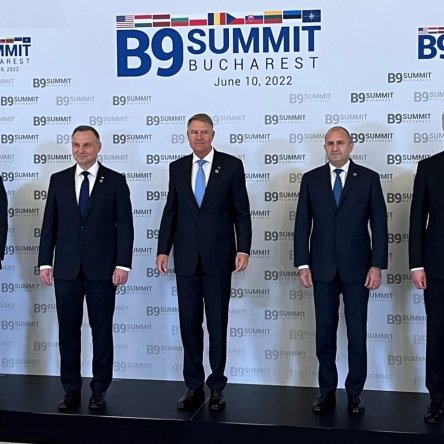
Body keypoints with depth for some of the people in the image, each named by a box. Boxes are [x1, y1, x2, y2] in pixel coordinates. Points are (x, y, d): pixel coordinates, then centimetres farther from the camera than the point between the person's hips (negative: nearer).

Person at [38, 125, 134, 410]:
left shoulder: (115, 181, 0)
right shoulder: (58, 180, 8)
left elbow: (124, 225, -3)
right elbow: (49, 224, 8)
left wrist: (123, 264, -10)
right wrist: (45, 262, 2)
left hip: (102, 269, -2)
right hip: (66, 269, 2)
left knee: (102, 330, 6)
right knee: (68, 331, 7)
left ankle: (100, 390, 18)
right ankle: (71, 389, 19)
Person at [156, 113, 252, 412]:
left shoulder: (231, 165, 0)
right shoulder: (177, 168, 8)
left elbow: (242, 212, -1)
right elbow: (171, 211, 10)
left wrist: (243, 249, -9)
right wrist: (163, 250, 3)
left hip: (218, 256, -3)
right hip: (186, 258, 3)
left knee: (217, 324, 5)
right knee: (189, 323, 7)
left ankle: (217, 387, 17)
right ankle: (194, 387, 18)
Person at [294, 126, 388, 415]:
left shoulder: (369, 178, 1)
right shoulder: (311, 179, 5)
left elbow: (379, 224, -1)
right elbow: (302, 224, 4)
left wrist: (377, 265, -7)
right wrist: (303, 264, -3)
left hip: (356, 268, -1)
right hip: (322, 268, 1)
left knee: (357, 333, 5)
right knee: (325, 332, 7)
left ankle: (355, 393, 17)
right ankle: (327, 391, 18)